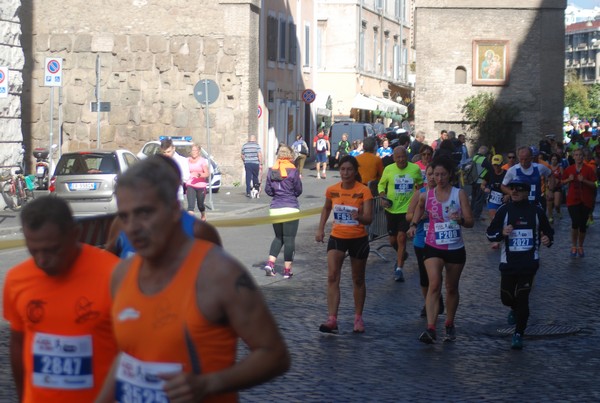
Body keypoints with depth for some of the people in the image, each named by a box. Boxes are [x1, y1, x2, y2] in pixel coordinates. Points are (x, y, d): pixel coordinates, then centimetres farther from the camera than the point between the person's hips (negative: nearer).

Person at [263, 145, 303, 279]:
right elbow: (298, 191, -2)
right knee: (289, 239, 2)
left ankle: (270, 262, 3)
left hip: (275, 209, 4)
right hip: (290, 209, -4)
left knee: (278, 237, 19)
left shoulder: (271, 171, 3)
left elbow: (268, 190, 7)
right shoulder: (293, 171, -9)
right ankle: (287, 269, 3)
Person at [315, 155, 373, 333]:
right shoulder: (332, 190, -2)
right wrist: (321, 229, 11)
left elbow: (369, 218, -19)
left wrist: (359, 217, -40)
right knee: (332, 277, -13)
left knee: (358, 280, 12)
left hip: (358, 239, -2)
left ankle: (358, 318, 28)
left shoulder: (364, 191, -13)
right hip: (337, 237, 2)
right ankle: (332, 319, -16)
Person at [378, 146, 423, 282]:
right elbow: (381, 184, 9)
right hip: (391, 209, 2)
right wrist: (383, 197, -7)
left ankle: (399, 269, -5)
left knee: (401, 238, -12)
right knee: (393, 240, 11)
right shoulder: (388, 169, -5)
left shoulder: (415, 169, -5)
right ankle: (401, 254, 44)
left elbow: (419, 183, 14)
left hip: (407, 209, -2)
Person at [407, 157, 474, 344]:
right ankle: (430, 329, -27)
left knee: (452, 288, 14)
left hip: (455, 248, 1)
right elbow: (419, 208, 24)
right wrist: (414, 224, 9)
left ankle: (449, 325, 34)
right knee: (434, 285, -18)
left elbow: (470, 222, -7)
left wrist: (460, 219, -28)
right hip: (433, 247, -1)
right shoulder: (426, 196, 0)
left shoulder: (459, 194, -5)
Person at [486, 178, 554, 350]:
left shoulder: (536, 211, 2)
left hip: (529, 262, -1)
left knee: (522, 297, -7)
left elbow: (548, 231, 14)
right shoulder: (504, 210, 1)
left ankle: (519, 334, 5)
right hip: (508, 262, 2)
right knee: (506, 297, 7)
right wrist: (502, 233, -18)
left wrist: (548, 239, -8)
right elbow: (490, 233, 3)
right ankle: (515, 309, 45)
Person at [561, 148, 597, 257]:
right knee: (575, 222, -15)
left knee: (583, 225, 5)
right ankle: (574, 246, 1)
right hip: (573, 199, 0)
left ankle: (580, 247, 23)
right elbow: (563, 182, 14)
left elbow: (594, 185, -2)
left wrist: (584, 180, -18)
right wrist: (569, 179, -7)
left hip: (585, 201, 0)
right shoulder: (569, 169, 4)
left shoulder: (589, 169, -2)